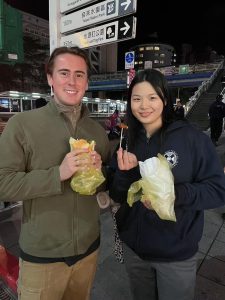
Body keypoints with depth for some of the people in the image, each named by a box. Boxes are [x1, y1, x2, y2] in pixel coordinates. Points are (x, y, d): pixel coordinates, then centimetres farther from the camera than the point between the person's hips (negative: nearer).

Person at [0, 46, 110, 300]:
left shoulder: (97, 130, 0)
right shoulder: (21, 124, -13)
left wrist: (99, 173, -15)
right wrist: (58, 174, -27)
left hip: (88, 249, 4)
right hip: (40, 255, -3)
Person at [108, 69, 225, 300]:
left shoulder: (192, 138, -15)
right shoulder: (127, 142, -3)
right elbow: (117, 197, -2)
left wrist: (174, 194, -28)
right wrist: (125, 173, -22)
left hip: (177, 254, -3)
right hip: (133, 248, 4)